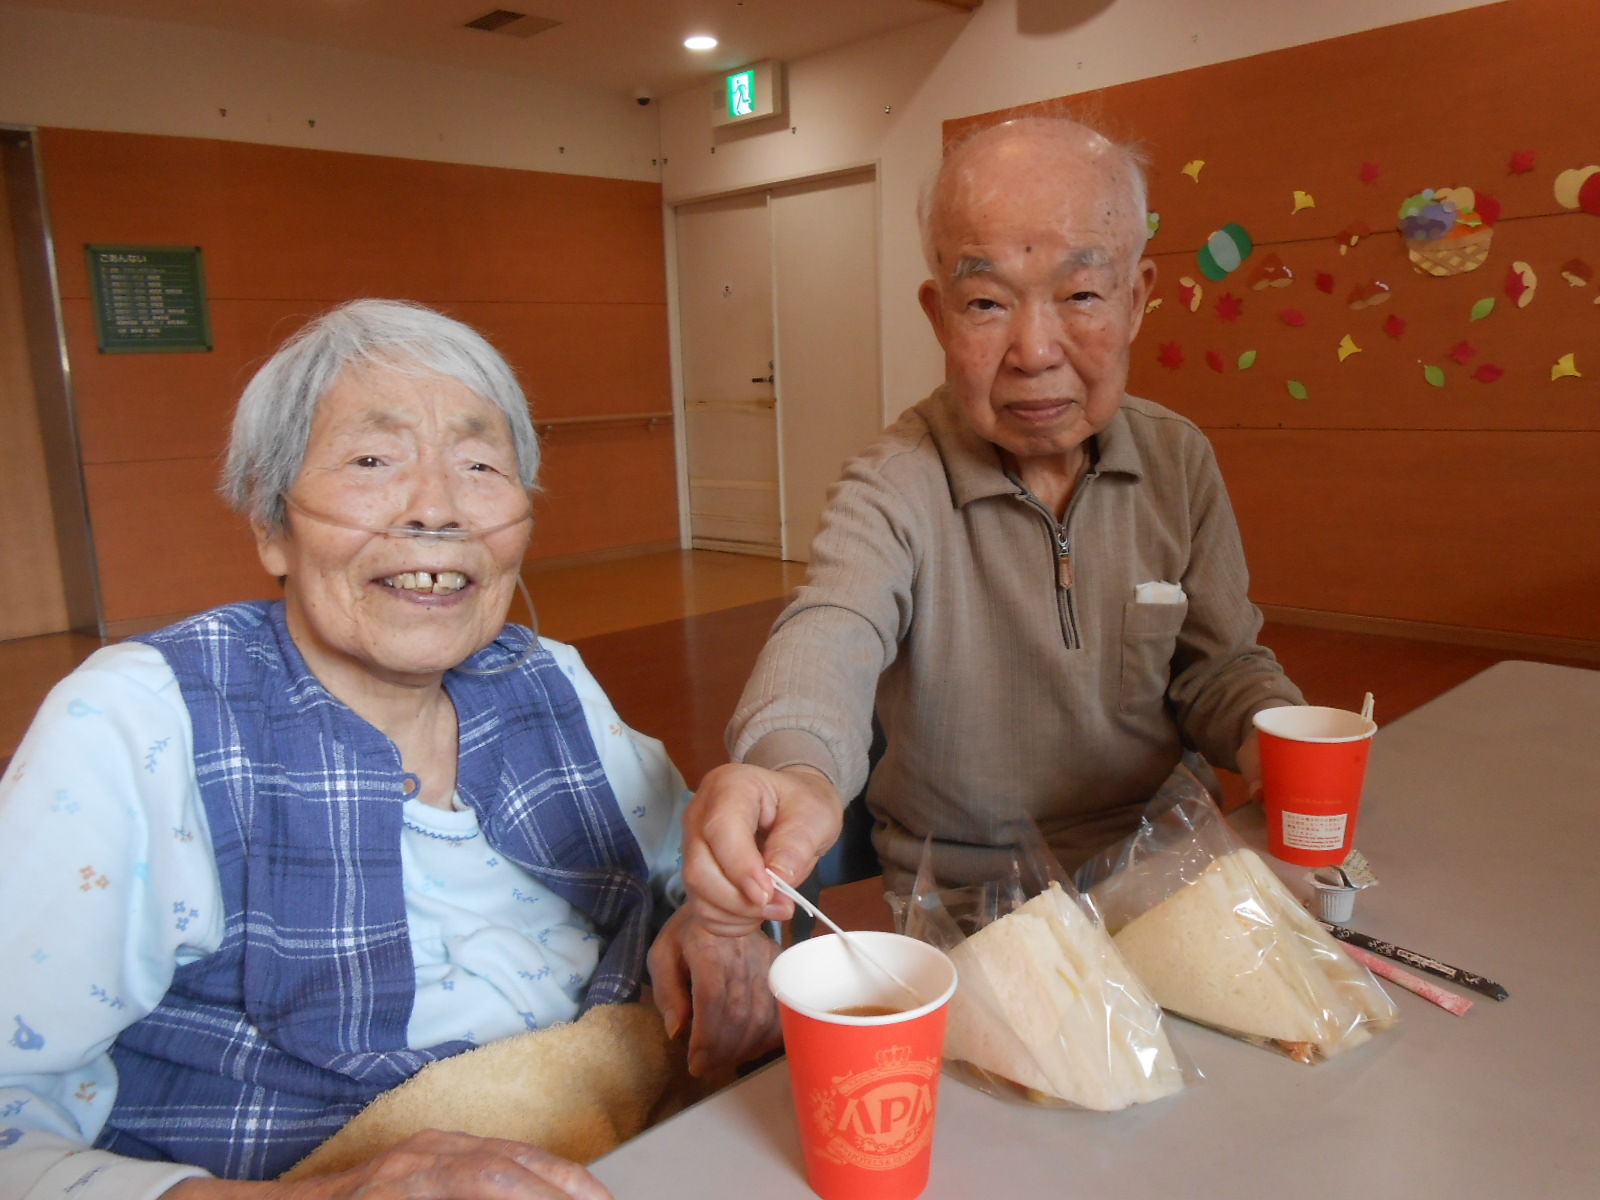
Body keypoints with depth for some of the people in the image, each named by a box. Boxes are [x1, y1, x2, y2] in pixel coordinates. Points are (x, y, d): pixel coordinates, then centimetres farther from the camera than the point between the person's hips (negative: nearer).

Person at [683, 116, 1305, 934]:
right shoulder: (892, 489, -13)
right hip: (957, 907, -3)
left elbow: (1217, 661, 8)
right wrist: (791, 767, -54)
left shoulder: (1182, 462, 1)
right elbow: (831, 636, -32)